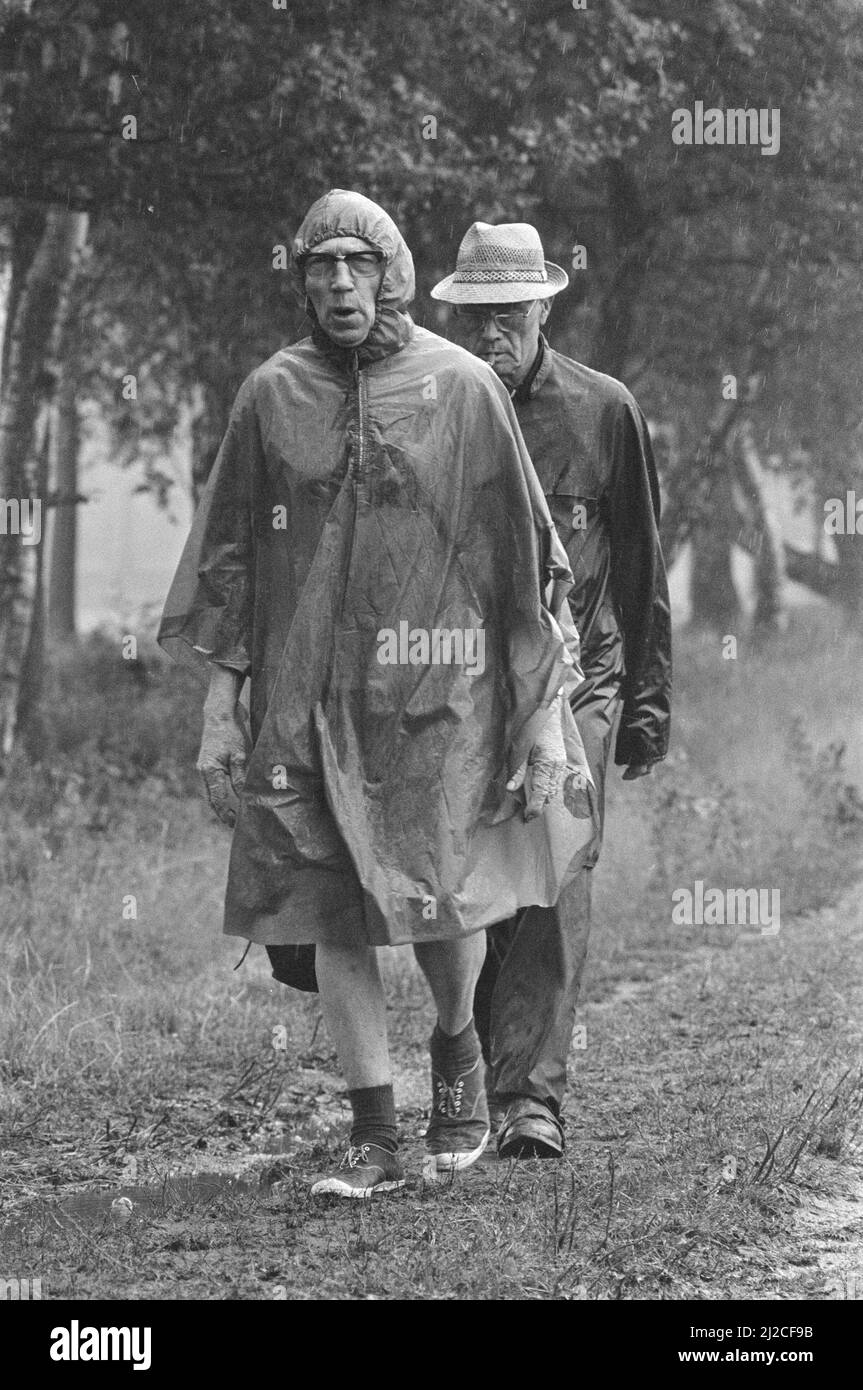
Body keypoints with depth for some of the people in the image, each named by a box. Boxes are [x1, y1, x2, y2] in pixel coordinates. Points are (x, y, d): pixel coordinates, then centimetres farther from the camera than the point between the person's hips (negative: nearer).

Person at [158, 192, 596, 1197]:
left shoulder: (462, 388, 0)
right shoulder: (270, 396, 6)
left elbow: (524, 551, 2)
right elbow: (228, 557, 10)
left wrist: (546, 710, -1)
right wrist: (219, 702, 5)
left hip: (438, 689, -2)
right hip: (307, 693, 2)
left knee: (445, 897, -7)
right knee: (331, 912, 0)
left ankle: (457, 1052, 26)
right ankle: (373, 1135, 9)